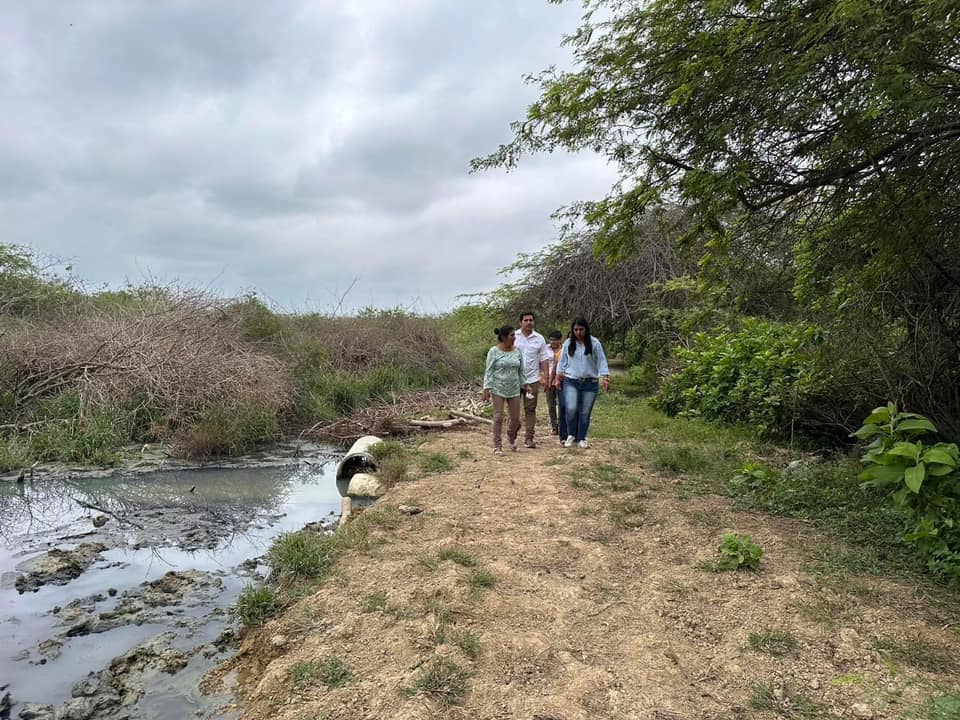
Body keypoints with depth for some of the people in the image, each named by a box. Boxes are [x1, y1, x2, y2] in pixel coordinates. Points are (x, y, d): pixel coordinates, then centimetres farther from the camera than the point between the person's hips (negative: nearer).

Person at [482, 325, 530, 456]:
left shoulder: (517, 351, 6)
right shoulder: (494, 351, -6)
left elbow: (521, 370, 13)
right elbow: (489, 371, -6)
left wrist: (525, 384, 12)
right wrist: (487, 388, -11)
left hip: (514, 390, 4)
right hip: (498, 389, -4)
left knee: (516, 417, 6)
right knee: (498, 417, -3)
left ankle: (511, 437, 34)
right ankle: (497, 446, 6)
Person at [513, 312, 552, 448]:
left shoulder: (539, 339, 5)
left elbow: (544, 359, 6)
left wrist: (546, 376, -2)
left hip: (532, 379, 1)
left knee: (530, 409, 4)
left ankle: (529, 438, 8)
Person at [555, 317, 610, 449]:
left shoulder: (594, 343, -2)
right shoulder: (568, 344, 4)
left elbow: (601, 361, -1)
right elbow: (562, 362, 11)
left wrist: (605, 378, -9)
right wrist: (558, 378, 8)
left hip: (590, 383, 0)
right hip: (571, 382, 0)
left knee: (585, 412, 4)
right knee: (571, 409, -17)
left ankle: (581, 438, 19)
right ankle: (571, 435, 4)